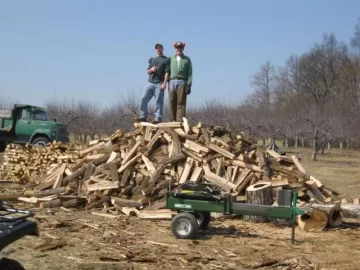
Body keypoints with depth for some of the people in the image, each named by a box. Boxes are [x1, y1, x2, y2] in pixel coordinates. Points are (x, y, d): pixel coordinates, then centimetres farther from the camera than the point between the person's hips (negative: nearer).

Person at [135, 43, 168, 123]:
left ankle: (158, 118, -4)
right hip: (150, 82, 5)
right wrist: (151, 69, -3)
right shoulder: (152, 59, 20)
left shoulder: (166, 60, 3)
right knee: (144, 99, -2)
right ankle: (143, 116, 3)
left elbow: (167, 72, -6)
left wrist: (164, 83, -16)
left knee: (159, 101, -5)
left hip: (159, 84, -5)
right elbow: (147, 72, 21)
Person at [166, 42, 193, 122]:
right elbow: (167, 71, 15)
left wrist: (189, 85, -6)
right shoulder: (170, 59, 17)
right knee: (172, 102, -1)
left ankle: (180, 120, -11)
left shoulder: (187, 60, 11)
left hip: (182, 82, -2)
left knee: (181, 102, -7)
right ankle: (173, 120, 1)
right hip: (172, 82, 2)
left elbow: (190, 73, 4)